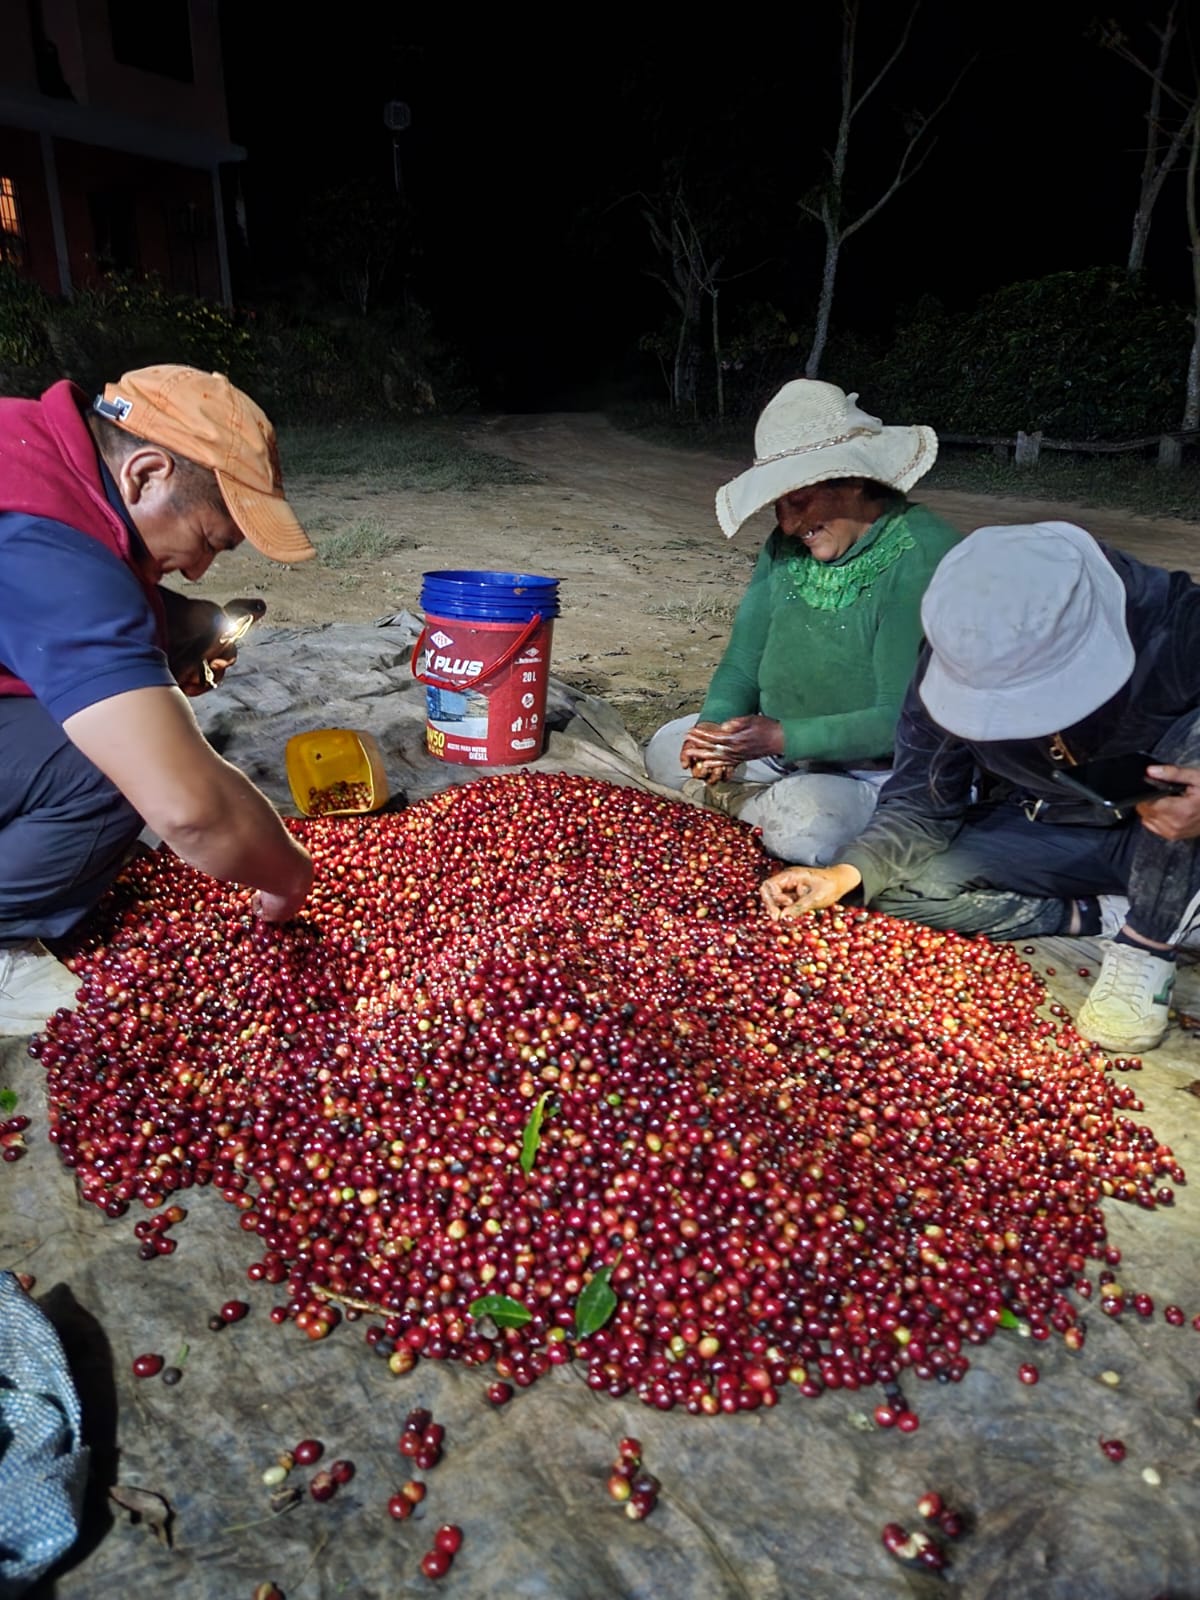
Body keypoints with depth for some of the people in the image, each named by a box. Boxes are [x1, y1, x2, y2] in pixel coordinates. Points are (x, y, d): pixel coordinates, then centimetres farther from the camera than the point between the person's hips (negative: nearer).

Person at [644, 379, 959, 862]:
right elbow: (744, 660, 5)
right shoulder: (788, 545, 3)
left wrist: (780, 737, -32)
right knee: (666, 748, 5)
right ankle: (771, 803, -9)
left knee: (806, 824, -35)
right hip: (783, 748, 8)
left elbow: (904, 718, -25)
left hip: (882, 774, -7)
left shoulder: (921, 557, -22)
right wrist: (716, 724, -16)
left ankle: (736, 801, -5)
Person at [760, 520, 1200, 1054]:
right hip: (1047, 833, 2)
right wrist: (847, 872, -32)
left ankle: (1146, 948, -17)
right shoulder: (960, 658, -21)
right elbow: (921, 802, -15)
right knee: (900, 885, -19)